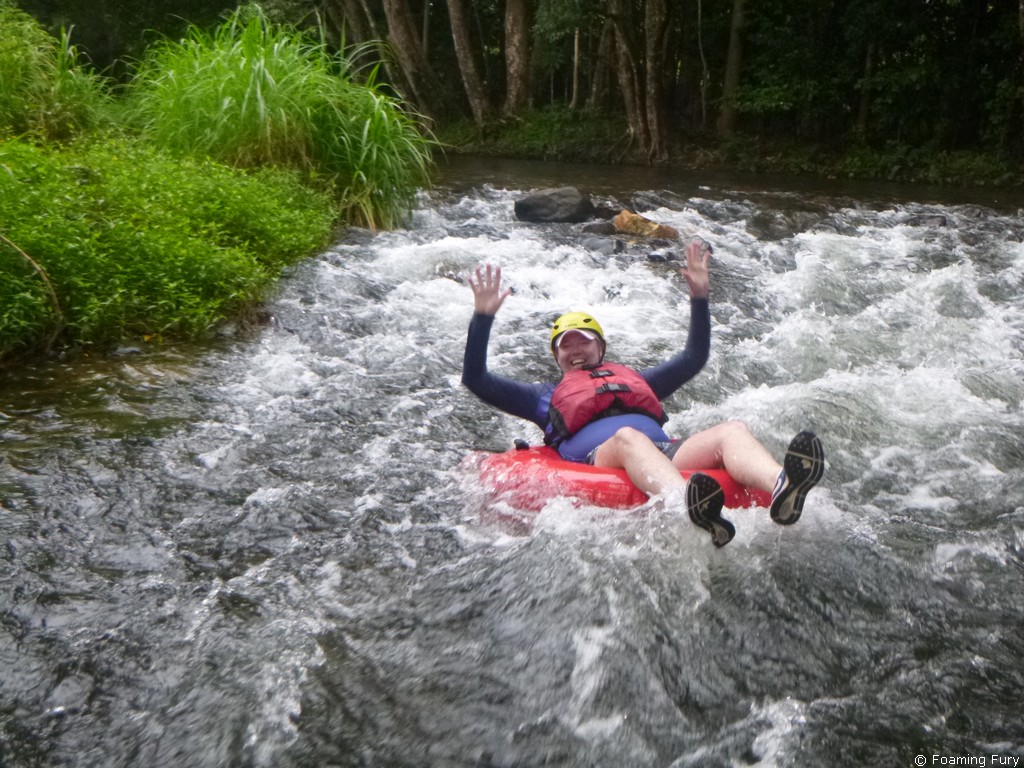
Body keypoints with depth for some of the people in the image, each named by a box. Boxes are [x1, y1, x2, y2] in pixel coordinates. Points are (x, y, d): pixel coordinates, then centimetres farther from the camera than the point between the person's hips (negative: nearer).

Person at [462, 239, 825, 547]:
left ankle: (779, 489, -58)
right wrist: (483, 317, 9)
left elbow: (693, 358, 39)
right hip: (597, 463, -4)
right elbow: (475, 380, 20)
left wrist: (699, 297, 29)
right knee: (626, 437, -39)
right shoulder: (546, 395, 29)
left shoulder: (635, 379, 38)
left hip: (666, 456, 4)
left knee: (732, 430, -23)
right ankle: (687, 506, -72)